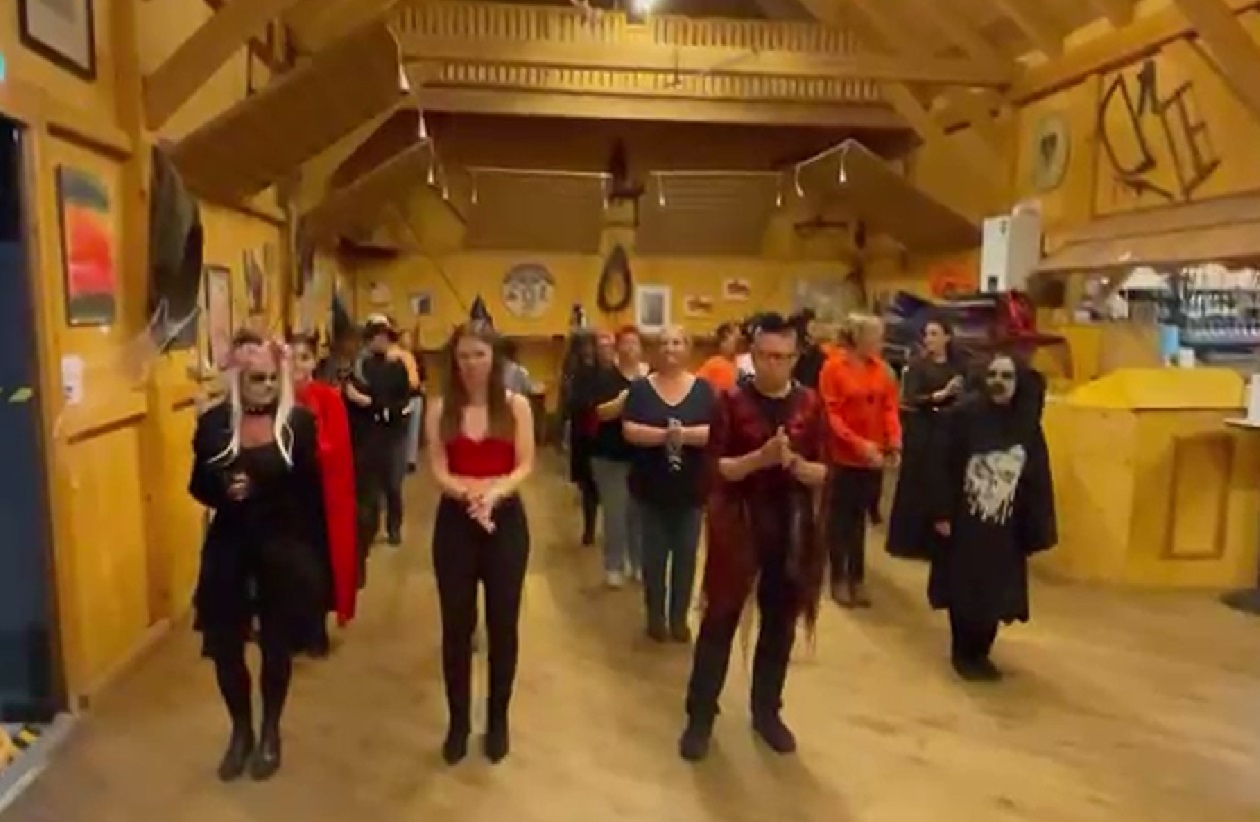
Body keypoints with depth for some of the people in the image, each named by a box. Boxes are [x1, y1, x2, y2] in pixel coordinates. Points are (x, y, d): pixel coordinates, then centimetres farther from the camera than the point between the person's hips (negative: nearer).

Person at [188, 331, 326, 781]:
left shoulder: (299, 421, -7)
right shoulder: (213, 423, -2)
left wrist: (314, 554, -4)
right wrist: (223, 491, -18)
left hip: (284, 548, -1)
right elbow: (198, 485, 5)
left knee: (277, 644, 11)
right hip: (229, 547, 2)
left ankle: (270, 733, 34)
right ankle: (240, 731, 33)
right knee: (224, 645, 8)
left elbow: (313, 492, -3)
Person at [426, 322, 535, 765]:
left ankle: (497, 720, 26)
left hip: (506, 520, 0)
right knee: (456, 625, 8)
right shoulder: (441, 408, 0)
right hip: (454, 521, 1)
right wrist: (468, 493, -25)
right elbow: (438, 471, -5)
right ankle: (458, 721, 24)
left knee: (503, 623, 8)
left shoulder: (516, 405, -1)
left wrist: (495, 492, -24)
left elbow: (524, 466, -6)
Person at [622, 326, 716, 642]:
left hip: (690, 488, 1)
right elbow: (629, 431, -12)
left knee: (686, 553, 9)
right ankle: (655, 616, 25)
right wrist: (664, 434, -26)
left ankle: (679, 617, 25)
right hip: (651, 488, -1)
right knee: (654, 553, 8)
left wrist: (685, 434, -26)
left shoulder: (703, 389, 0)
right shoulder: (640, 387, -1)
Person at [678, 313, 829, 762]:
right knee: (720, 619, 4)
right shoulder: (732, 401, -6)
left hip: (792, 527, 3)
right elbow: (718, 468, -10)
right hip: (739, 523, -2)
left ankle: (767, 711, 31)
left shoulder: (810, 404, 0)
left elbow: (822, 473, -1)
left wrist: (794, 463, -21)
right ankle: (700, 716, 18)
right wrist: (760, 457, -26)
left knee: (780, 623, 13)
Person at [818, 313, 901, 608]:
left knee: (859, 517, 14)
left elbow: (889, 407, 5)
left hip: (875, 456, 4)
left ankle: (857, 577, 24)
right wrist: (859, 444, -21)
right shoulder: (833, 366, -10)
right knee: (840, 517, 8)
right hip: (843, 455, -4)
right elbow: (830, 415, -13)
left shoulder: (880, 367, 3)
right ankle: (839, 578, 21)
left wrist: (895, 441, -9)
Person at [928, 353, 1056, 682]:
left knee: (996, 593, 10)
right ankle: (962, 653, 24)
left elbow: (1038, 480, 2)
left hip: (1006, 527, 3)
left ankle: (980, 652, 29)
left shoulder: (1028, 426, -1)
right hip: (965, 521, -3)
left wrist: (1037, 528, 0)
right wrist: (942, 514, -13)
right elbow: (945, 467, -9)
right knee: (963, 590, 7)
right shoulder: (965, 415, -9)